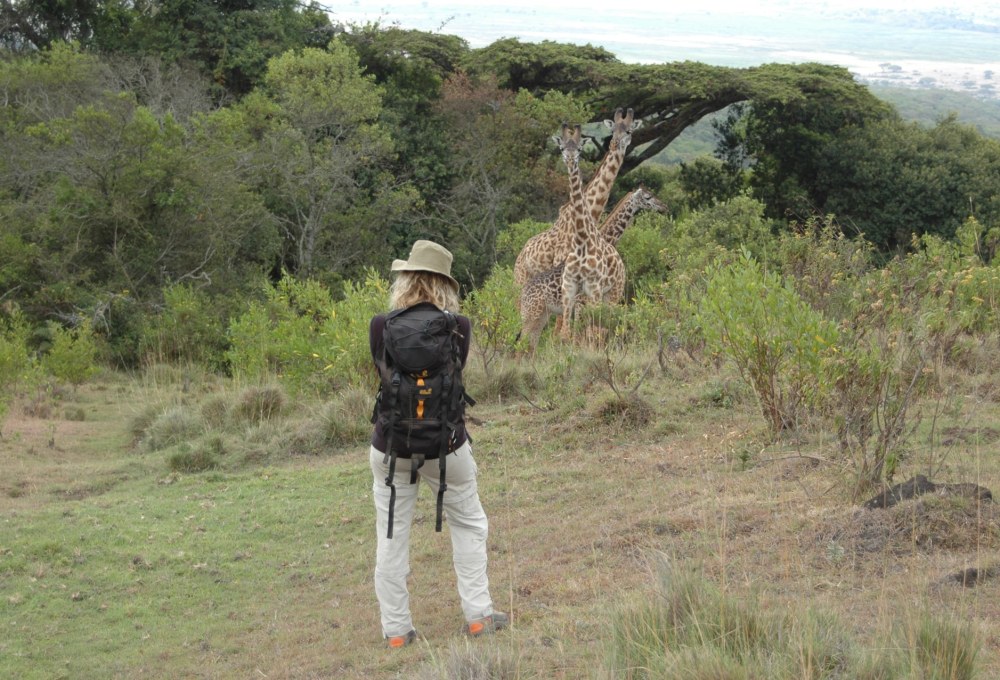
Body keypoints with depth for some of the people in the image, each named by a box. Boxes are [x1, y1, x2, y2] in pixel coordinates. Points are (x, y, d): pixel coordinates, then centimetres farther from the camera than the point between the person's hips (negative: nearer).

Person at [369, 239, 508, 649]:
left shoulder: (381, 327, -10)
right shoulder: (458, 327, -11)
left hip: (391, 446, 1)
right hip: (445, 446, 0)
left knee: (391, 537, 11)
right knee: (468, 525, 19)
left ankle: (396, 629, 15)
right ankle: (477, 615, 18)